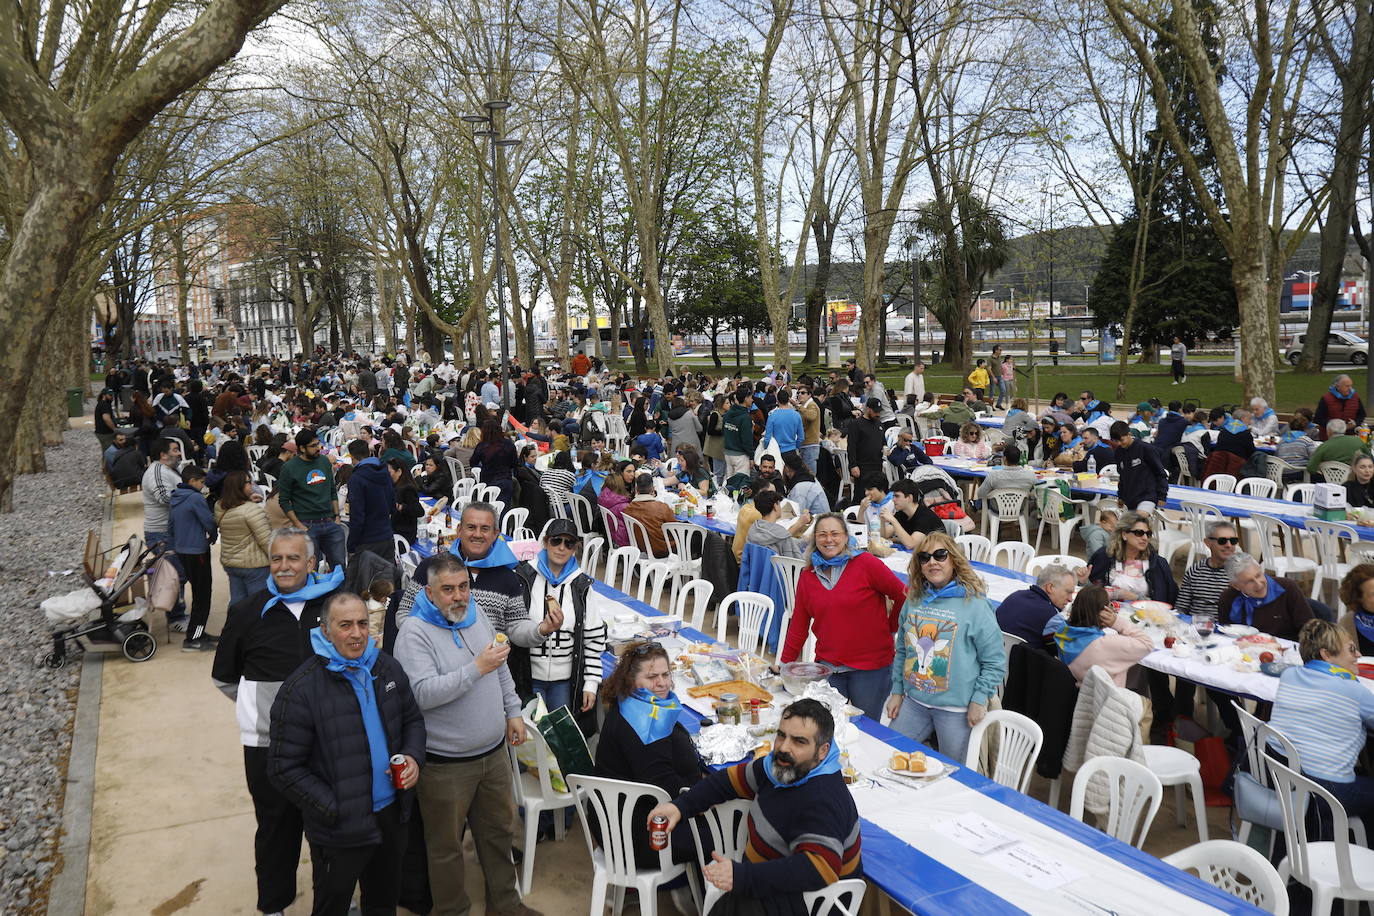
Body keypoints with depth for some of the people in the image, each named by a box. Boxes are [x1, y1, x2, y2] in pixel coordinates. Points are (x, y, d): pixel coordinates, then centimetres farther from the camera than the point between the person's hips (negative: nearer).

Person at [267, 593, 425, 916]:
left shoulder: (387, 668, -2)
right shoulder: (301, 689, -19)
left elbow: (413, 720, 12)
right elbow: (284, 768, -16)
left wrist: (413, 756, -8)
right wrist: (334, 810, -18)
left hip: (392, 815, 5)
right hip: (339, 829, -5)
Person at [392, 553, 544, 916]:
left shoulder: (477, 613, 3)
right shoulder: (414, 633, -18)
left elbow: (502, 669, 15)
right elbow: (423, 693, -29)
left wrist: (513, 712, 12)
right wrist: (476, 668, -30)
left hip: (492, 752, 6)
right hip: (445, 763, -6)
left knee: (499, 830, 20)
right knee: (446, 844, 10)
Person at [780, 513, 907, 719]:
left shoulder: (866, 563, -9)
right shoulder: (807, 575, 6)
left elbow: (904, 595, -6)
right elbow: (798, 625, 10)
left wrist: (890, 627, 3)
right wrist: (784, 665, 8)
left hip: (870, 665, -4)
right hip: (827, 666, 4)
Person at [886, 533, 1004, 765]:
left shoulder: (975, 604, -11)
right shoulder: (913, 601, 5)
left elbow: (995, 661, -7)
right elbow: (902, 650, 14)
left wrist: (979, 699, -11)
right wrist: (897, 691, 11)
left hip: (957, 708, -5)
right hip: (914, 702, 5)